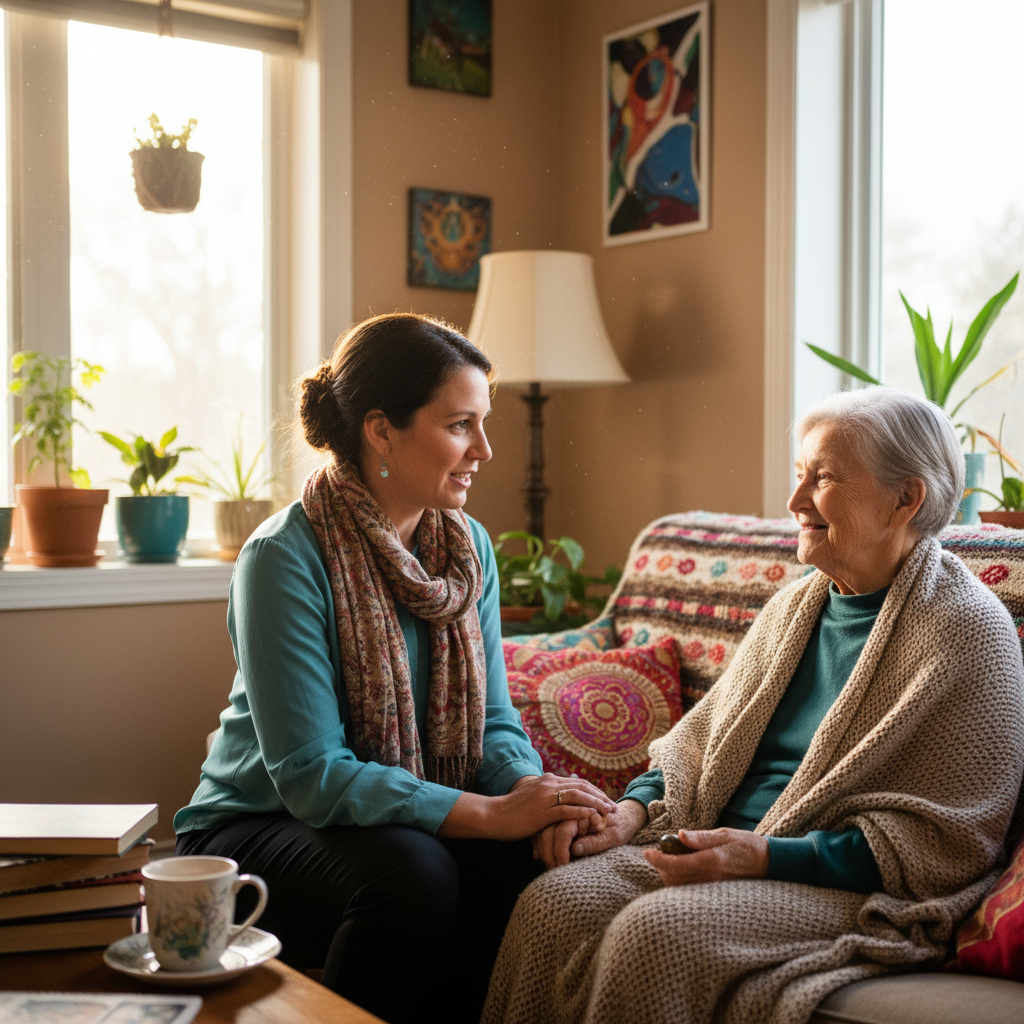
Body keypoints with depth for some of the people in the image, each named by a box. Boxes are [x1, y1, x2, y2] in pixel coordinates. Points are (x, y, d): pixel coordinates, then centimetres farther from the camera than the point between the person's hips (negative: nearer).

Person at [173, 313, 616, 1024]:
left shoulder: (470, 546, 1)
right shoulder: (286, 558, -20)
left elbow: (494, 719, 2)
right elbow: (311, 774, -24)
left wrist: (533, 792, -21)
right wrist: (490, 812, -30)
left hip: (413, 821, 5)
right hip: (260, 827, -5)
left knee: (537, 862, -24)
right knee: (412, 871, -34)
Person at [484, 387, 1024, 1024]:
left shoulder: (967, 630, -8)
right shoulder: (797, 605, 15)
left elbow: (945, 840, -13)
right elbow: (702, 740, 20)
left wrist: (765, 856, -20)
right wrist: (632, 810, -1)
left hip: (852, 892, -6)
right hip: (723, 847, 7)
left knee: (656, 932, -30)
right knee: (553, 902, -16)